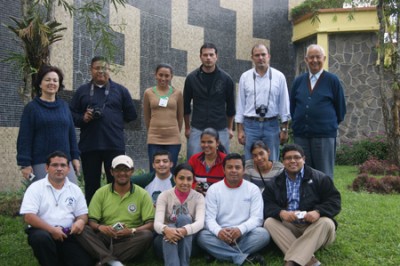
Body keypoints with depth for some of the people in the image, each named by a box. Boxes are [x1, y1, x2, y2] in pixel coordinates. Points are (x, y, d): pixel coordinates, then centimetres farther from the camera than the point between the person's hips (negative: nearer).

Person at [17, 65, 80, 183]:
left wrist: (75, 157, 11)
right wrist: (25, 163, -8)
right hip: (40, 163, -4)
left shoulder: (64, 106, 13)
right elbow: (24, 138, -3)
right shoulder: (31, 107, 1)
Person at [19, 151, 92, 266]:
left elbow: (83, 214, 12)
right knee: (41, 237, -38)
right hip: (43, 231, -2)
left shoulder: (75, 189, 11)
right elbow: (29, 217, -10)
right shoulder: (35, 188, 0)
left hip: (67, 234, 2)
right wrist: (52, 230, -20)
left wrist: (81, 221, -13)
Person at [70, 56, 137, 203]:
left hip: (114, 145, -1)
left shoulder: (120, 90, 11)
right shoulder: (82, 91, 13)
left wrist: (113, 119, 5)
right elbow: (71, 115, 8)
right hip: (89, 145, 1)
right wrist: (83, 118, -10)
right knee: (91, 185, 8)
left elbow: (131, 115, 10)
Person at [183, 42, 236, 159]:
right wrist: (187, 127, 11)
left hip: (220, 130, 0)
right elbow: (186, 105, 9)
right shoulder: (191, 78, 0)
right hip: (197, 129, 0)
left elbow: (230, 105, 10)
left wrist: (230, 128, 13)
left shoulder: (226, 79, 1)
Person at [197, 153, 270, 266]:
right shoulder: (213, 189, 2)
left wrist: (240, 229, -27)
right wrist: (218, 231, -29)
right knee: (202, 236, -29)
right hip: (221, 236, 0)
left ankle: (220, 253, -25)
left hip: (245, 236, 0)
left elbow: (257, 218, -7)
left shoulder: (253, 189, 2)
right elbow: (209, 218, -5)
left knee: (263, 234, -28)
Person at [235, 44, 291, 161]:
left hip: (271, 125, 0)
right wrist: (240, 130, 2)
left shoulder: (279, 76, 2)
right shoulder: (245, 77, 4)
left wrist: (284, 129, 2)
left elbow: (284, 104, 4)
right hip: (250, 124, 0)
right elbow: (240, 104, 5)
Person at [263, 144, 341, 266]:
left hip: (314, 225, -1)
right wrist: (281, 213, -24)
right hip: (288, 226, 2)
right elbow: (266, 205, -1)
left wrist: (318, 212, -25)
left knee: (327, 223, -32)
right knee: (269, 222, -24)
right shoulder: (275, 183, 9)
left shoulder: (319, 178, 2)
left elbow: (334, 201, -4)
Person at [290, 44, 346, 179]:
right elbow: (292, 106, 17)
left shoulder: (332, 80, 1)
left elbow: (340, 108, 5)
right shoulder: (298, 81, 10)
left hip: (324, 134, -3)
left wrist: (331, 124, 10)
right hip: (301, 134, 3)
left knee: (324, 174, 2)